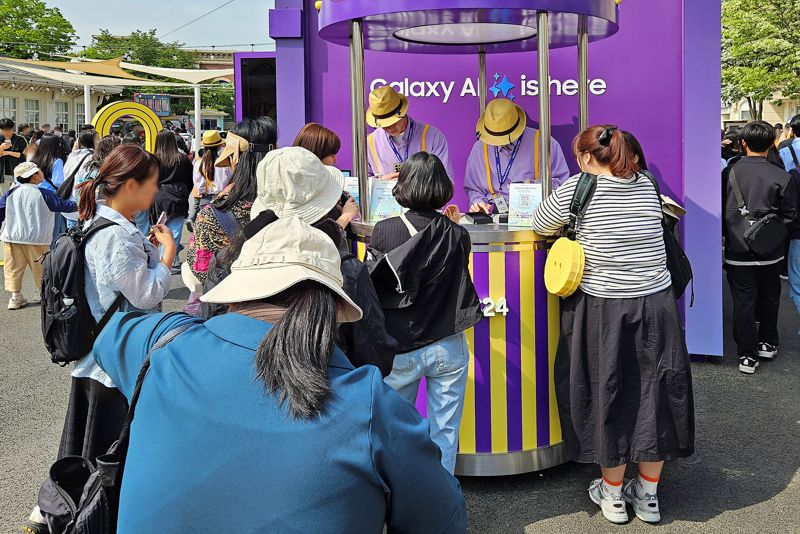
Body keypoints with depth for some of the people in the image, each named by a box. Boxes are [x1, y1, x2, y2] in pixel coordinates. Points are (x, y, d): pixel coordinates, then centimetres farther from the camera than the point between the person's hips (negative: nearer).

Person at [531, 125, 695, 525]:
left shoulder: (577, 189, -8)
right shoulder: (647, 186, 4)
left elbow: (540, 226, 4)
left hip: (603, 311, -3)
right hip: (656, 306, 4)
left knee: (605, 396, 11)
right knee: (653, 393, 13)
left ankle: (612, 494, 25)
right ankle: (648, 494, 27)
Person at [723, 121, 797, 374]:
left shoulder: (729, 173, -5)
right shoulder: (782, 177, -9)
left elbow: (721, 211, 4)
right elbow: (789, 215, -4)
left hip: (737, 251, 0)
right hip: (770, 253, 0)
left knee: (743, 302, 5)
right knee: (768, 298, 20)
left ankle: (747, 356, 8)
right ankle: (768, 343, 34)